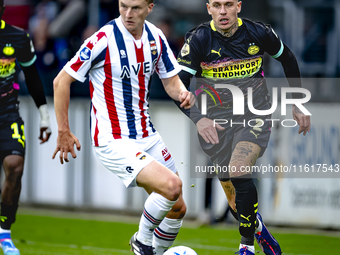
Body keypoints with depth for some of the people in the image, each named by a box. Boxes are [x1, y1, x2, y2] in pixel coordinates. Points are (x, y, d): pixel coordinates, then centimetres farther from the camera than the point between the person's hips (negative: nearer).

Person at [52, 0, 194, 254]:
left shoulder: (156, 37, 1)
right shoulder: (103, 40, -18)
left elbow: (171, 81, 12)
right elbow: (62, 81, -11)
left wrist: (182, 93, -12)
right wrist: (64, 132, -9)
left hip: (147, 136, 7)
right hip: (114, 141, -7)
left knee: (177, 208, 10)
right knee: (172, 186, -25)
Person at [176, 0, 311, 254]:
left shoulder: (259, 33, -8)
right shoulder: (198, 39, -11)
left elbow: (288, 60, 12)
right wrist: (198, 118, -31)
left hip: (254, 115, -1)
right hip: (216, 121, 1)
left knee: (238, 170, -26)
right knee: (232, 191, 5)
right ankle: (257, 227, 35)